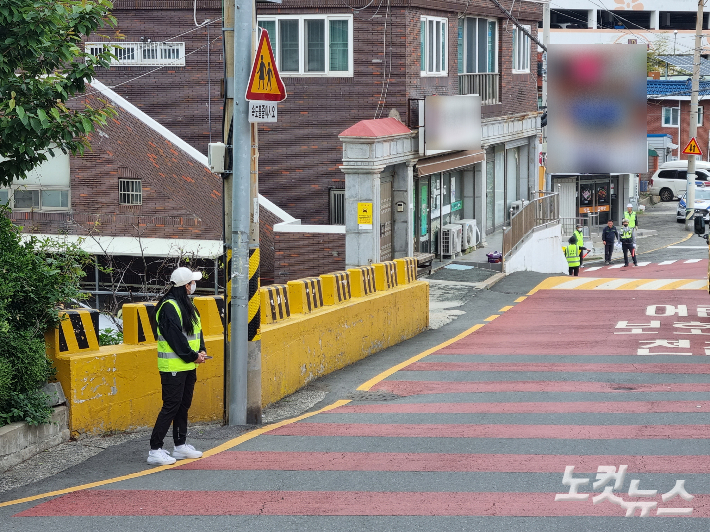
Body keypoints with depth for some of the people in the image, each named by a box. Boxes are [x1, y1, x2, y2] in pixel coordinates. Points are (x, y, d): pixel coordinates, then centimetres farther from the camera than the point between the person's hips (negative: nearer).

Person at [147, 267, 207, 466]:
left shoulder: (187, 305, 14)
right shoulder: (169, 307, -16)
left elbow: (196, 330, 18)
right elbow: (175, 337, -20)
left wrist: (201, 350, 2)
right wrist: (193, 356, -14)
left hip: (188, 366, 10)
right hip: (173, 366, -10)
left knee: (184, 405, 15)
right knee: (171, 406, -10)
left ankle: (180, 445, 24)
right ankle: (155, 450, -9)